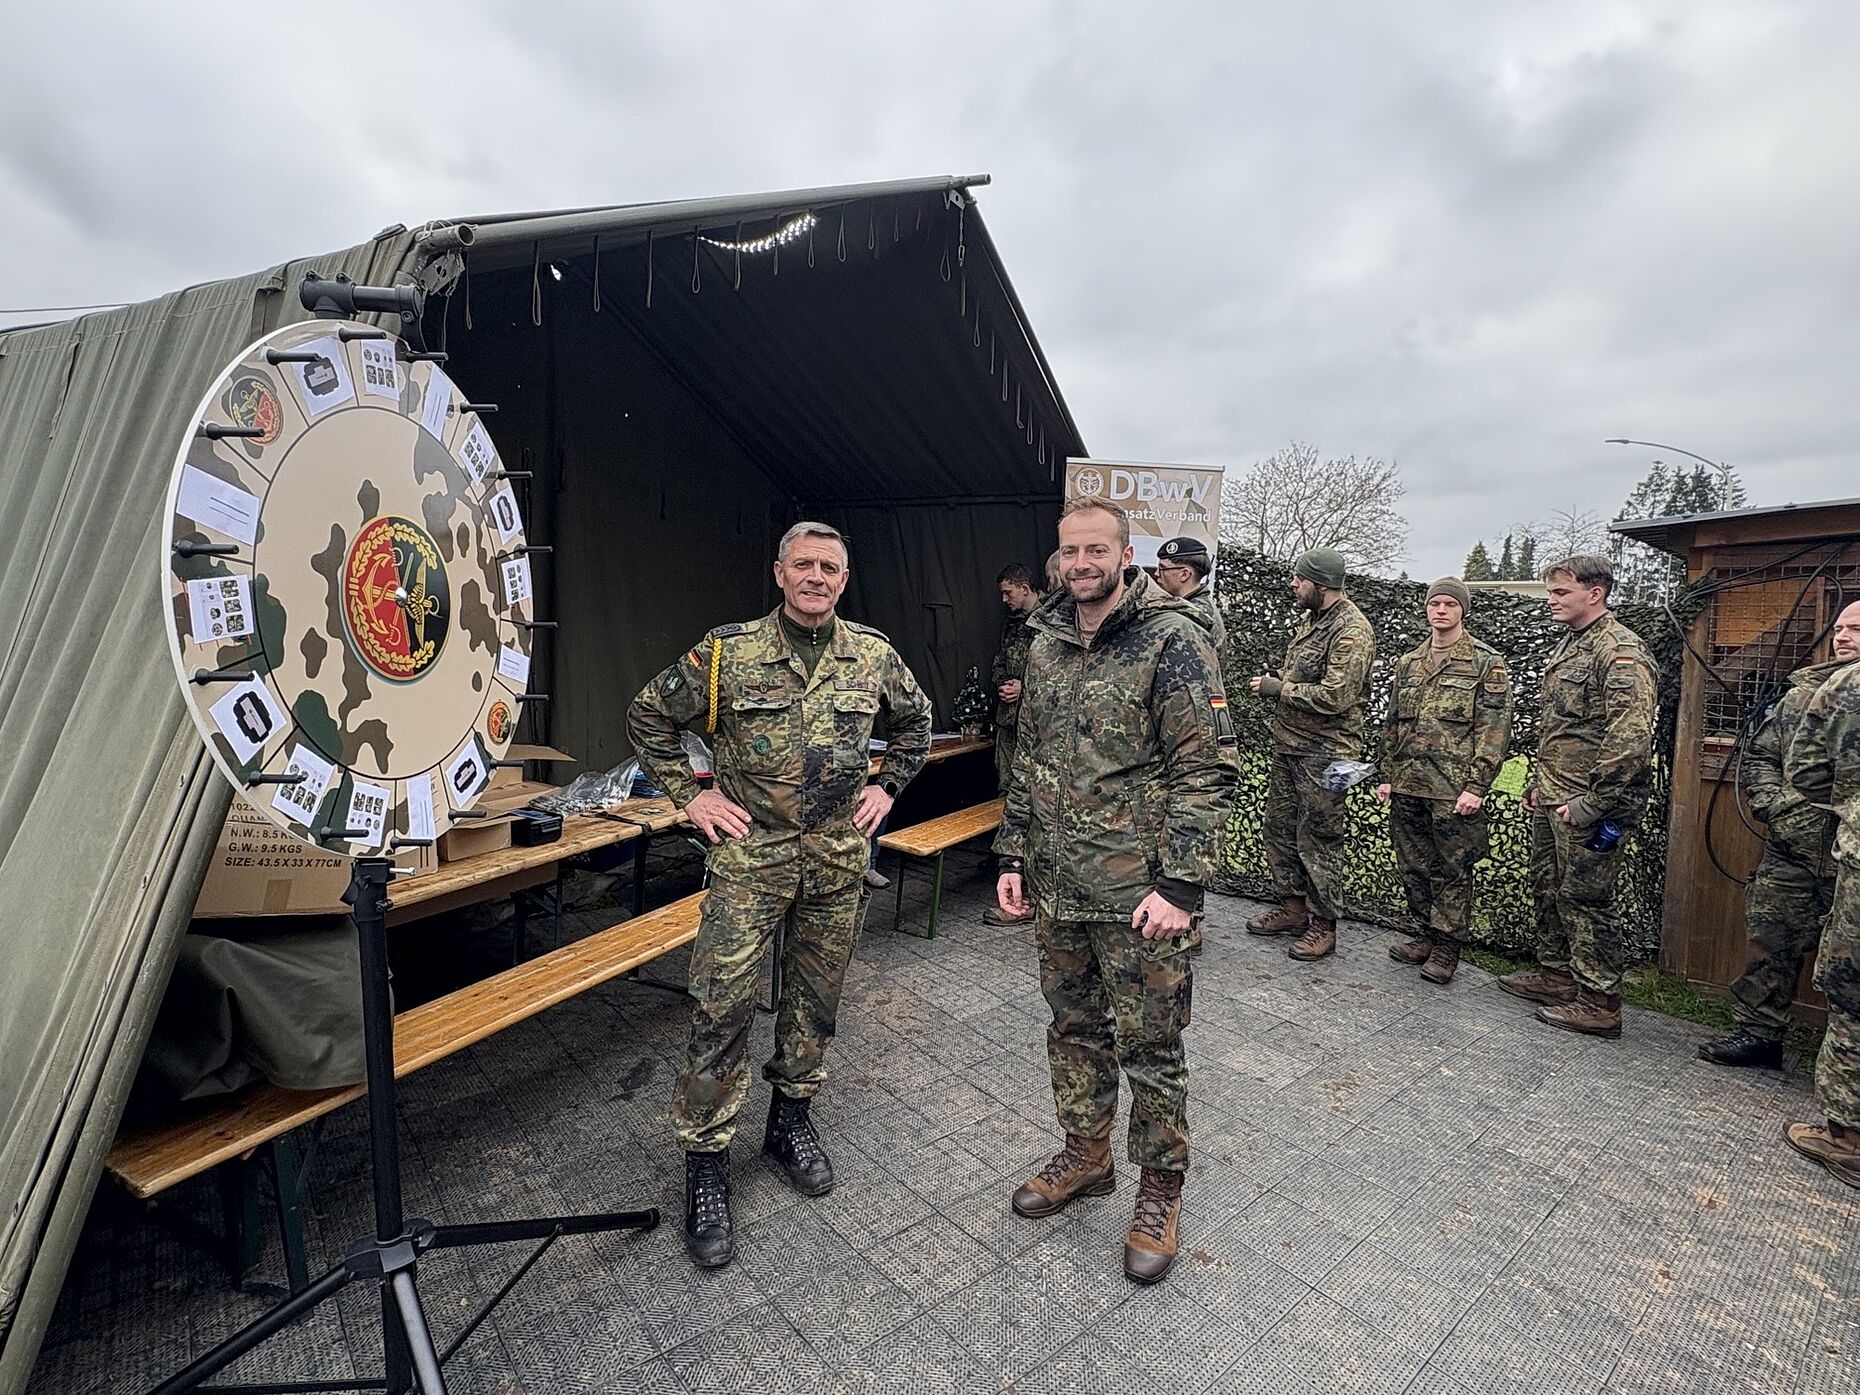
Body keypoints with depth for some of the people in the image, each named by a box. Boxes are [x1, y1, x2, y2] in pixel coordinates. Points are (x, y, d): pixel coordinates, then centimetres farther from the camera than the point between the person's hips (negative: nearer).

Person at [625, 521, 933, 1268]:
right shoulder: (727, 652, -7)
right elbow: (647, 716, 4)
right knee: (721, 1004, -2)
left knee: (815, 999, 15)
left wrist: (887, 786, 9)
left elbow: (915, 719, 18)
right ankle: (705, 1160, 17)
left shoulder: (874, 655, 0)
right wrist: (689, 795, -2)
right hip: (750, 852, -2)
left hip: (838, 856, 3)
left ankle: (790, 1119, 37)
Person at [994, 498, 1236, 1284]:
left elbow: (1207, 768, -15)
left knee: (1150, 1046, 9)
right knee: (1074, 1027, 20)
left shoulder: (1172, 639, -12)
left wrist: (1178, 885, -19)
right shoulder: (1047, 642, 8)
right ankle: (1085, 1156, 41)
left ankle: (1159, 1189, 31)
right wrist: (1013, 856, 10)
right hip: (1056, 890, 6)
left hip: (1139, 894, -6)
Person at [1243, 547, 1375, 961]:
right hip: (1288, 742, 10)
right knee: (1280, 826, 15)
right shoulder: (1310, 618, 12)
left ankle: (1323, 925, 13)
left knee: (1318, 838, 0)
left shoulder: (1351, 631, -17)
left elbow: (1335, 697, -25)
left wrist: (1279, 689, -15)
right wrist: (1275, 679, 6)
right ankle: (1292, 907, 29)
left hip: (1323, 751, -9)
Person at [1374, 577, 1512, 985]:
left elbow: (1495, 729, -8)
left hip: (1454, 789, -5)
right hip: (1407, 786, 6)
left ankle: (1446, 947, 16)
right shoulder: (1408, 663, 13)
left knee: (1451, 870, 4)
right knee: (1413, 867, 13)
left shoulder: (1486, 662, -3)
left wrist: (1476, 786, -14)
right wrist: (1387, 775, 12)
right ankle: (1426, 935, 28)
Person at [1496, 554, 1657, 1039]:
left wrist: (1591, 805, -22)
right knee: (1548, 887, 18)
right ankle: (1555, 972, 33)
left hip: (1585, 805, -10)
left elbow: (1629, 738, -23)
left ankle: (1599, 1003, 10)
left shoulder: (1620, 651, -16)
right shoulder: (1567, 646, 15)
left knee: (1585, 898, -2)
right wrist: (1537, 782, 19)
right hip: (1550, 800, 10)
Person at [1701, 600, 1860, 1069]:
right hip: (1792, 851, 4)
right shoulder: (1800, 693, 9)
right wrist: (1779, 805, -2)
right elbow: (1758, 758, 13)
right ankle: (1759, 1032, 23)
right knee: (1771, 940, 10)